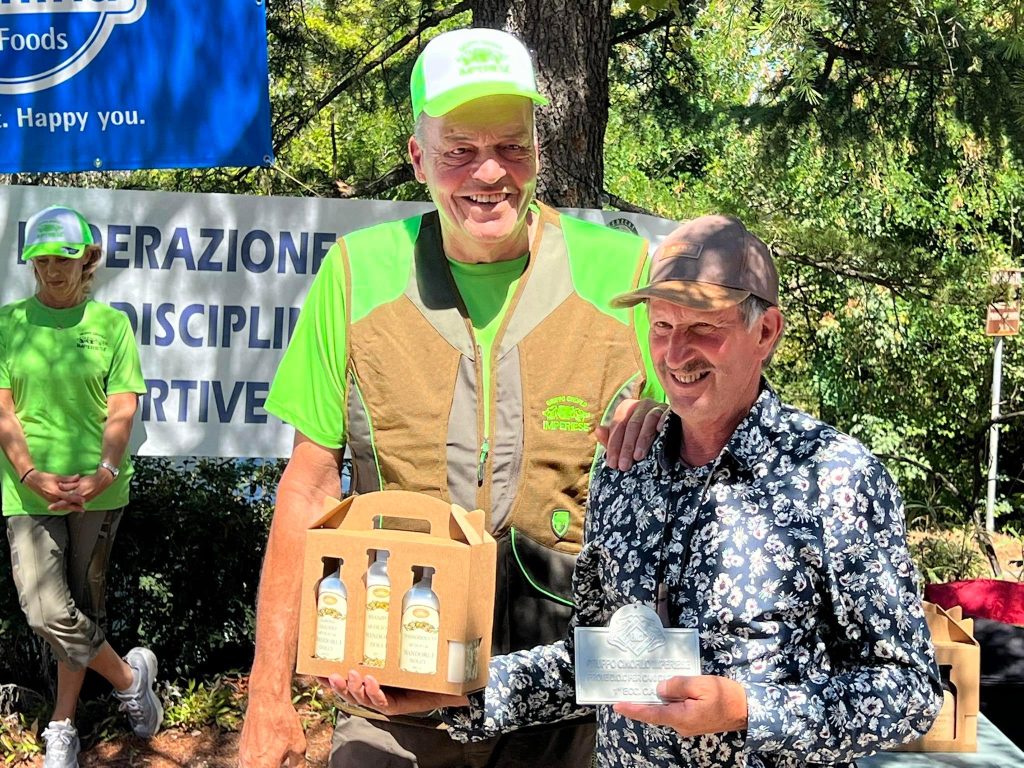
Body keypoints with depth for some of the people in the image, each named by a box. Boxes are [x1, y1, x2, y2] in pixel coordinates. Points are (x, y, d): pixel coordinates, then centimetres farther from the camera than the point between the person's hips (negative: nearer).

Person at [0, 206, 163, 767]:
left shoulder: (111, 323, 4)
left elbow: (122, 409, -1)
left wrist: (104, 474, -15)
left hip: (97, 490, 0)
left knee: (82, 608, 10)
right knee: (46, 614, -11)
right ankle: (129, 675, 14)